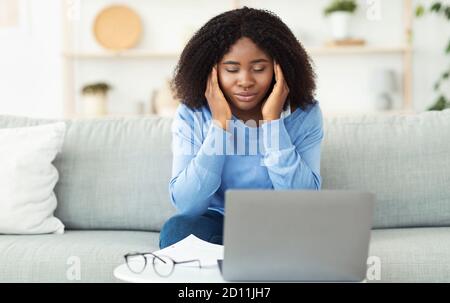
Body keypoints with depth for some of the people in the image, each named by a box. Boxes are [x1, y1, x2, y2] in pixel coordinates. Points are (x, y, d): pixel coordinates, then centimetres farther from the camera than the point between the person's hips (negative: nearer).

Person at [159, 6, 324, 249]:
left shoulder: (304, 114, -9)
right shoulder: (191, 115, -9)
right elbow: (186, 205, -18)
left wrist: (273, 122, -23)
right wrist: (220, 125, -23)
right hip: (216, 226, 0)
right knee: (177, 229, -31)